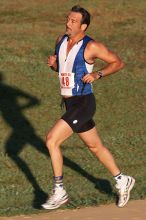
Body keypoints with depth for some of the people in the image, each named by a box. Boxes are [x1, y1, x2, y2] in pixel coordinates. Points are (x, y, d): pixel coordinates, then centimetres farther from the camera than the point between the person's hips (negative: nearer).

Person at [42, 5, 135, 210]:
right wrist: (53, 63, -1)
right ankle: (122, 181, 36)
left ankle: (59, 192, -7)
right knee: (95, 146, 19)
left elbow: (118, 63, -7)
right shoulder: (61, 41, 6)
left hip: (83, 103, -8)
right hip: (70, 103, 8)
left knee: (52, 140, -16)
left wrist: (97, 74, -20)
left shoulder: (91, 47, -15)